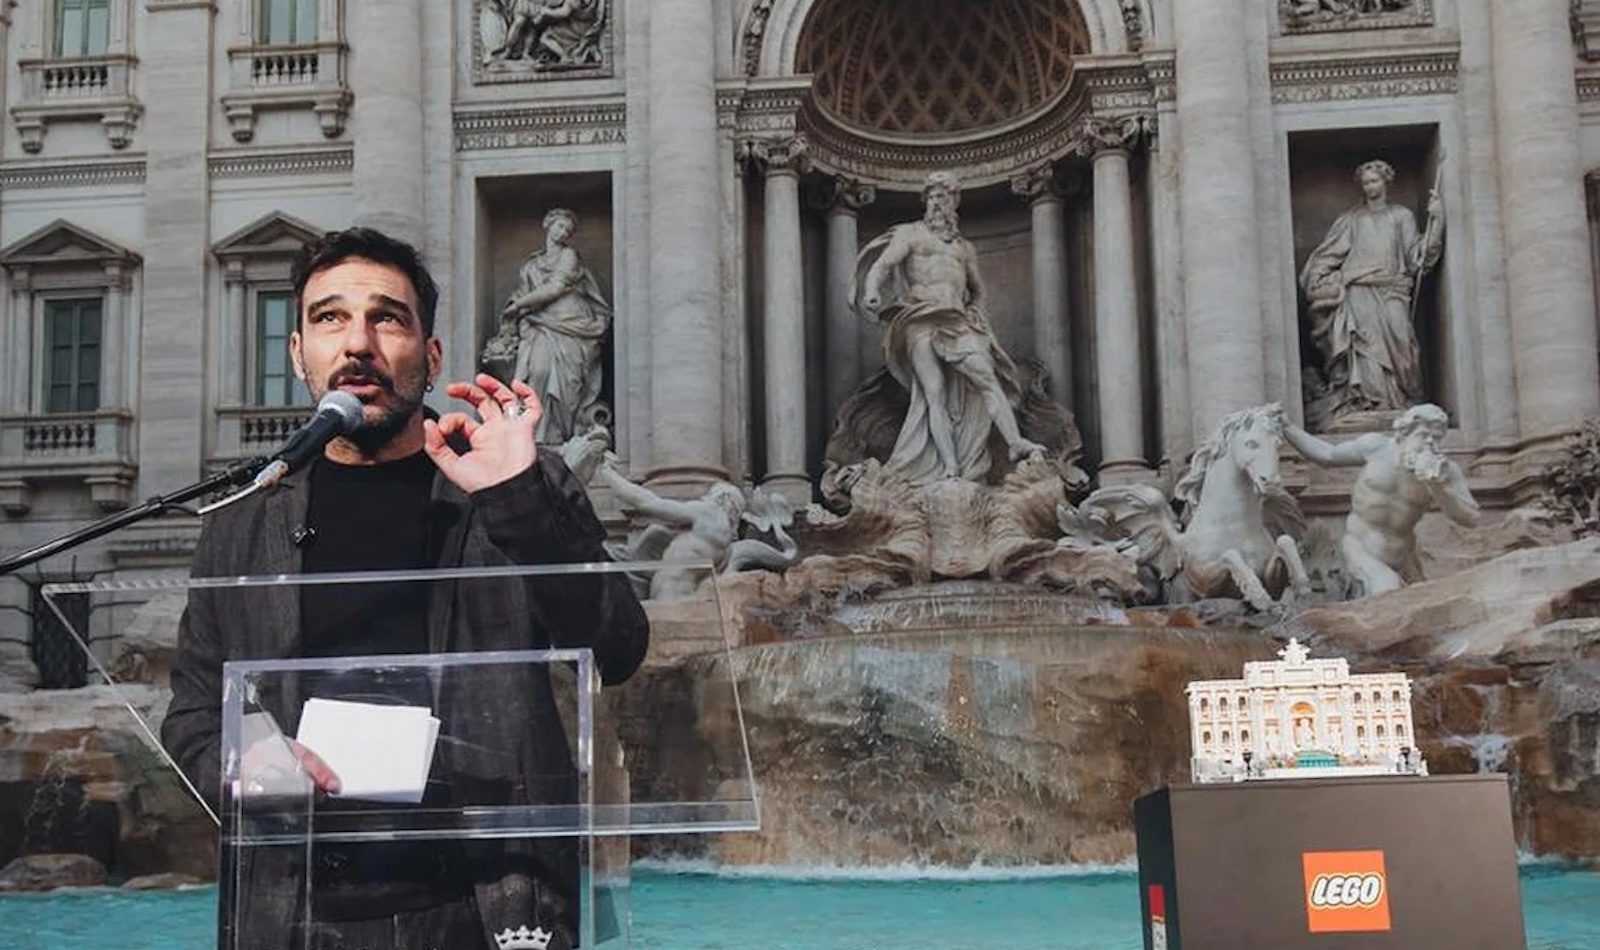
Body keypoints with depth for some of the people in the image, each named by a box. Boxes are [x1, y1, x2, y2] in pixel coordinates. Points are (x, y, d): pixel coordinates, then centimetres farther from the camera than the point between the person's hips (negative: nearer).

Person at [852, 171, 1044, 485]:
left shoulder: (964, 247, 26)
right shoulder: (910, 234, 14)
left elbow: (978, 289, 38)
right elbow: (882, 265, -2)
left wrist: (976, 314, 18)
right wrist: (872, 291, -23)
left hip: (958, 320, 4)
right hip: (922, 319, -4)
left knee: (986, 376, -18)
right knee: (935, 392, -15)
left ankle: (1015, 443, -27)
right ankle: (950, 468, -22)